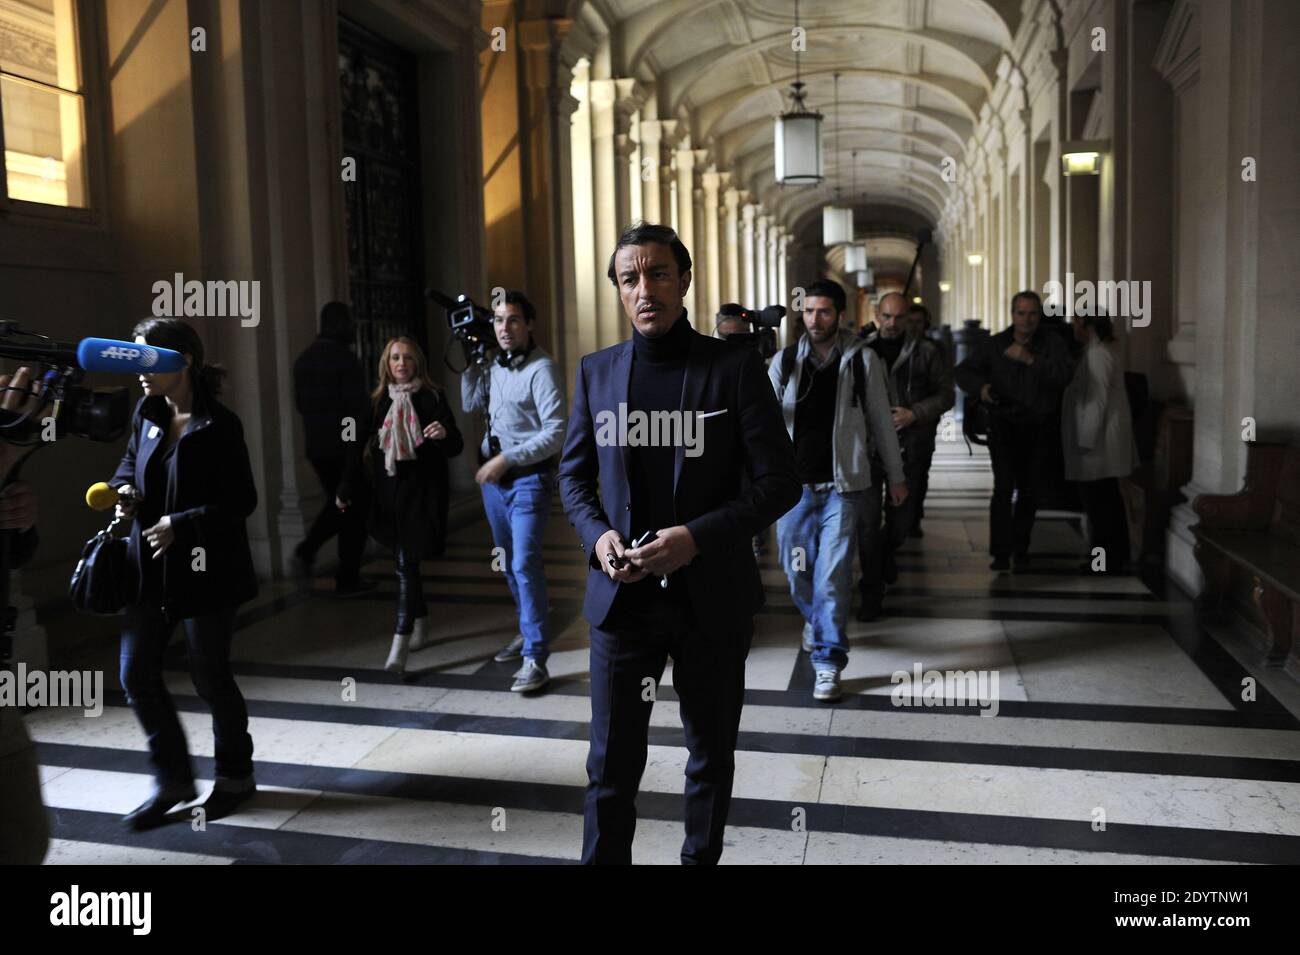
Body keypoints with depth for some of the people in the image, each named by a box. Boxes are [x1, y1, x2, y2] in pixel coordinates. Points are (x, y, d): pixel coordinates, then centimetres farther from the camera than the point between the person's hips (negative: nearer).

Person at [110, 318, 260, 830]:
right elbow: (130, 460, 22)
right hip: (150, 565, 6)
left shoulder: (219, 424, -14)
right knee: (137, 675, 6)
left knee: (210, 677, 6)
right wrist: (126, 488, 0)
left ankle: (235, 776, 28)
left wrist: (180, 525, -22)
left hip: (203, 570, -6)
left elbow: (243, 501, -14)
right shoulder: (146, 415, 5)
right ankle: (172, 779, 25)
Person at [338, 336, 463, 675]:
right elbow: (360, 449, 7)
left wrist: (445, 434, -27)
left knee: (406, 564, -10)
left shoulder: (432, 398, -3)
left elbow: (455, 447, -4)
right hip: (388, 494, 4)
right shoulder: (377, 401, 8)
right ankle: (420, 629, 31)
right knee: (407, 563, 14)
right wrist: (347, 491, 1)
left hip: (421, 494, -4)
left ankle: (400, 645, -10)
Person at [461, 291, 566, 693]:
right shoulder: (496, 367, 9)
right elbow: (471, 404, 21)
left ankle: (535, 659, -12)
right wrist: (471, 363, 9)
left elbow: (556, 433, -20)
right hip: (493, 478, 8)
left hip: (528, 479, -8)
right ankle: (529, 630, 33)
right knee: (509, 563, 16)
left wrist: (507, 458, -21)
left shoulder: (541, 369, -14)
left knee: (525, 564, -14)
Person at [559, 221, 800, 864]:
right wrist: (597, 534, -9)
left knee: (711, 756, 17)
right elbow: (574, 474, 11)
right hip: (622, 595, 2)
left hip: (712, 595, -1)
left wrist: (699, 536, -20)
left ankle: (701, 858, 38)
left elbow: (779, 482, -7)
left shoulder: (735, 366, -6)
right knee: (611, 762, 6)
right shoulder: (596, 370, 3)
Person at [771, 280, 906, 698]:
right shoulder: (786, 360, 5)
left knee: (833, 574, -6)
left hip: (842, 486, -2)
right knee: (797, 570, 11)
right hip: (794, 483, 2)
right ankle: (814, 617, 42)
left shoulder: (862, 360, 0)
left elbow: (881, 421, 6)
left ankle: (828, 662, 3)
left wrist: (896, 476, 9)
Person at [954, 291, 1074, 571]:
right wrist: (980, 387, -18)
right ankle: (1001, 552, -10)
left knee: (1029, 491, 9)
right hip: (1004, 425, -1)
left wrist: (1031, 360, -29)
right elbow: (962, 372, 3)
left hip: (1039, 429, 1)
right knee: (1003, 488, -13)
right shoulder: (994, 344, 3)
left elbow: (1065, 375, -18)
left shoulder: (1052, 344, -2)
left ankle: (1020, 548, 25)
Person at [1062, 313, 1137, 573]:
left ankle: (1106, 561, 1)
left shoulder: (1096, 354, -17)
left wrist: (1086, 440, -18)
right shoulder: (1105, 351, 15)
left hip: (1098, 443, -10)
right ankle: (1118, 557, 24)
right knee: (1109, 500, 15)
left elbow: (1097, 400, -21)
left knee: (1098, 502, -4)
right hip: (1105, 443, 10)